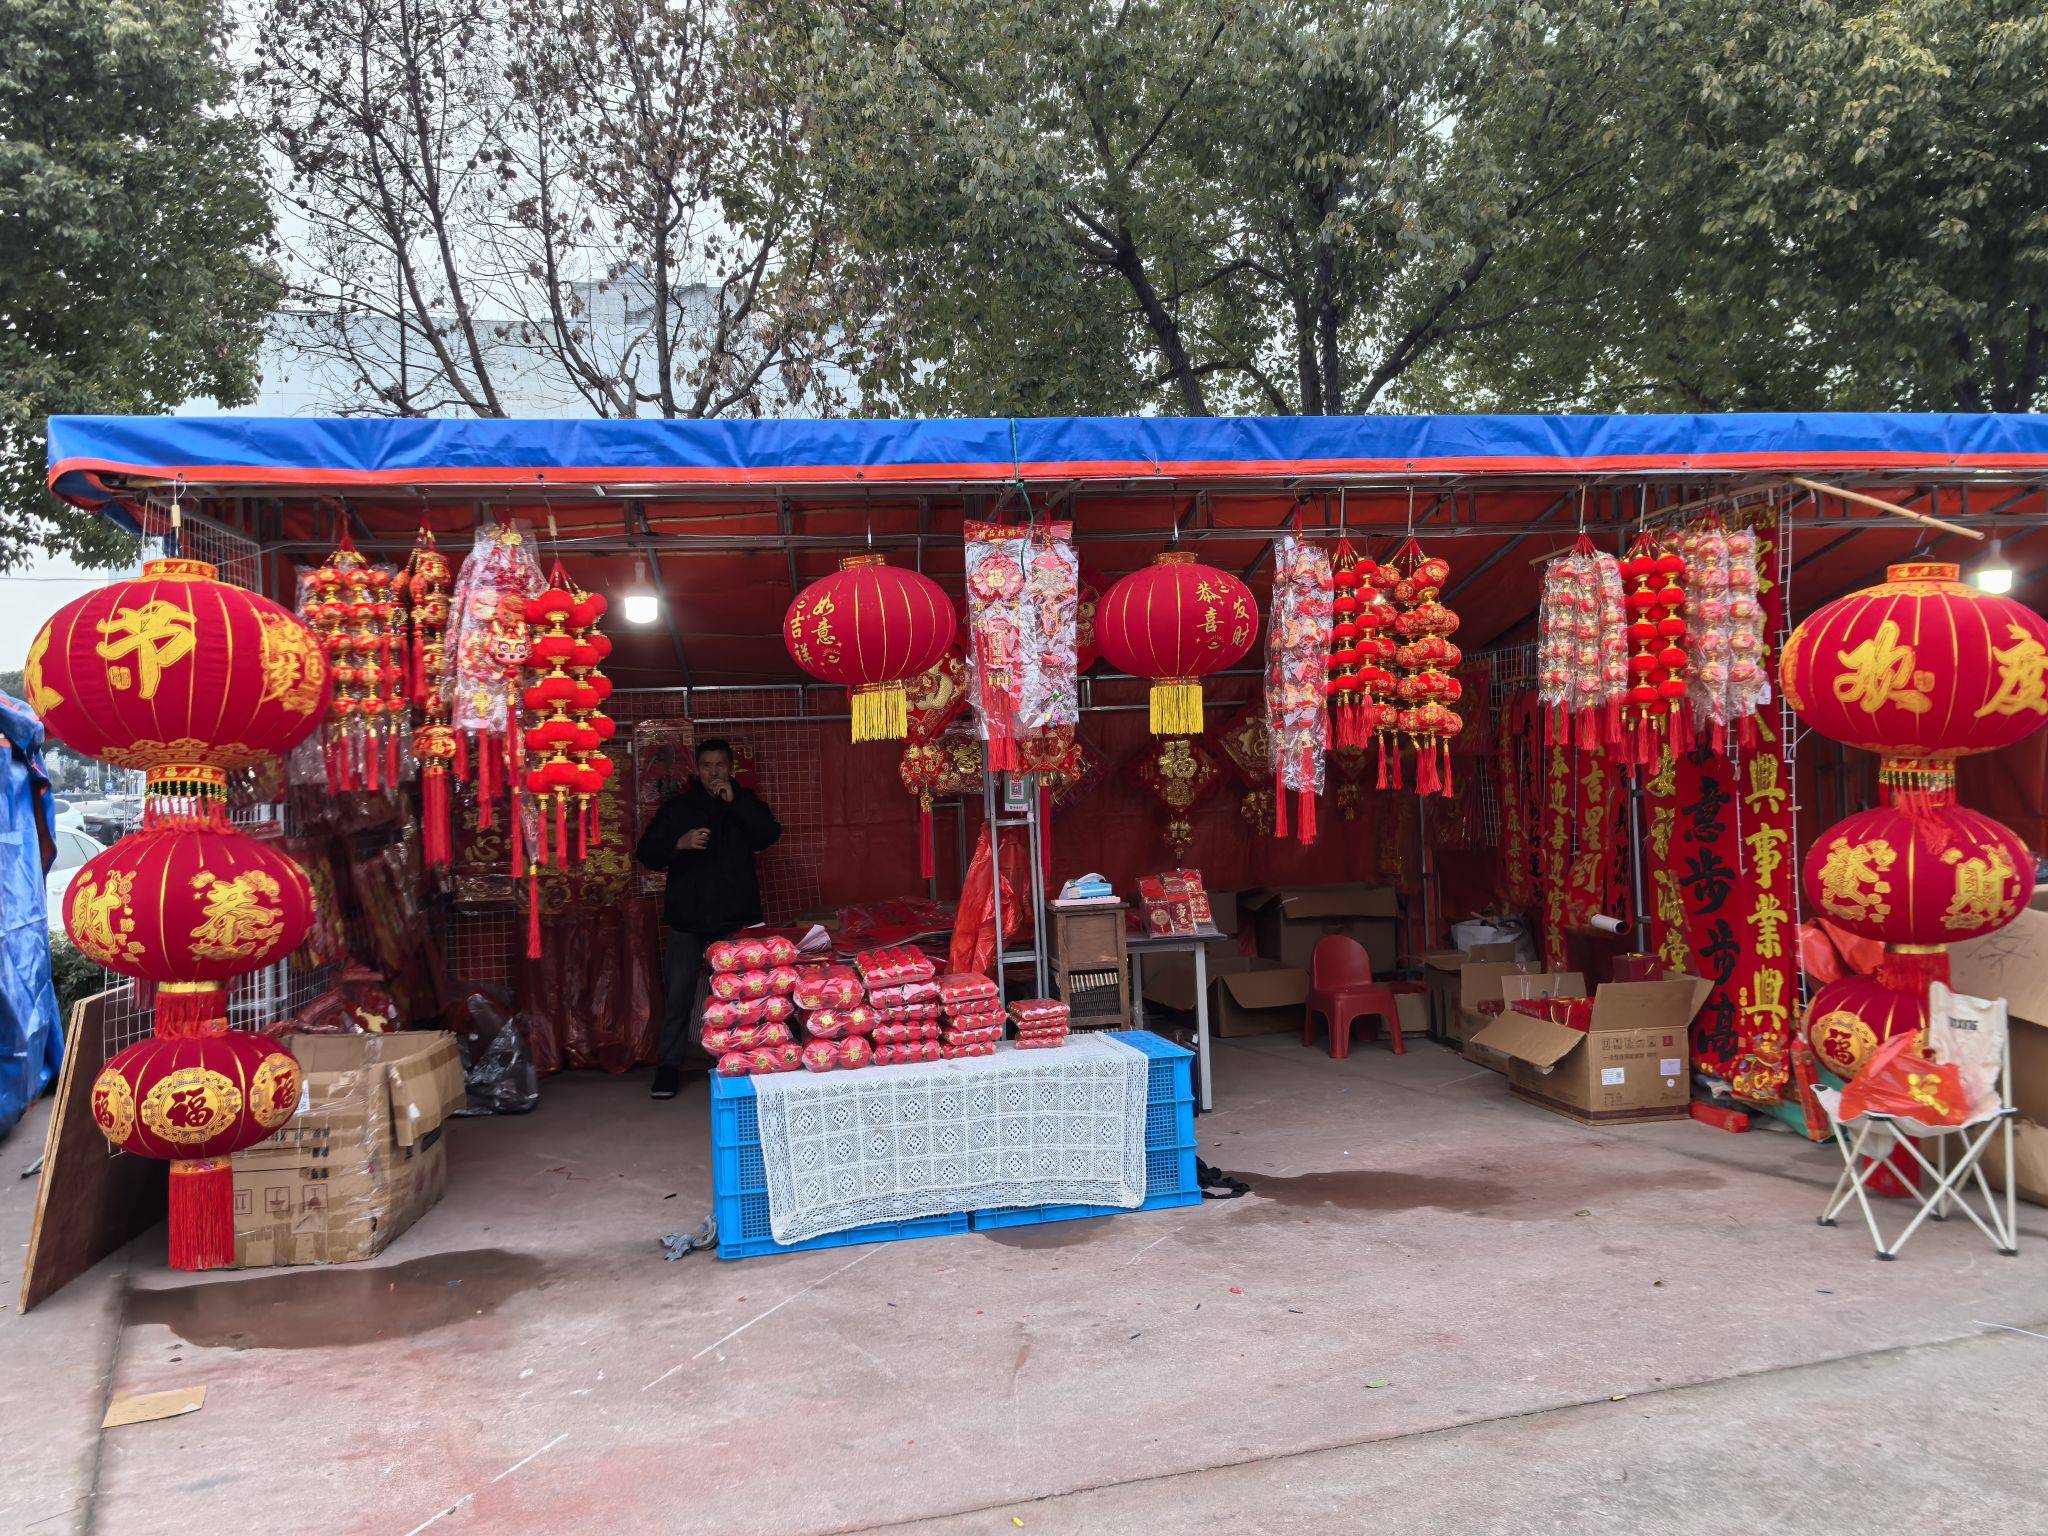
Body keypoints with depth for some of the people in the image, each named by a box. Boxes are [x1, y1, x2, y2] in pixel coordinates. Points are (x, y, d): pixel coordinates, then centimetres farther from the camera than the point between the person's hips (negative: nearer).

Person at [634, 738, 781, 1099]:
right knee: (678, 993, -3)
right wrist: (679, 844, -15)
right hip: (688, 919, 0)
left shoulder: (744, 802, 9)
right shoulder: (677, 807, 8)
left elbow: (769, 835, -7)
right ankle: (669, 1065, 6)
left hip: (737, 919, 0)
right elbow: (646, 853, 4)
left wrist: (735, 802, -15)